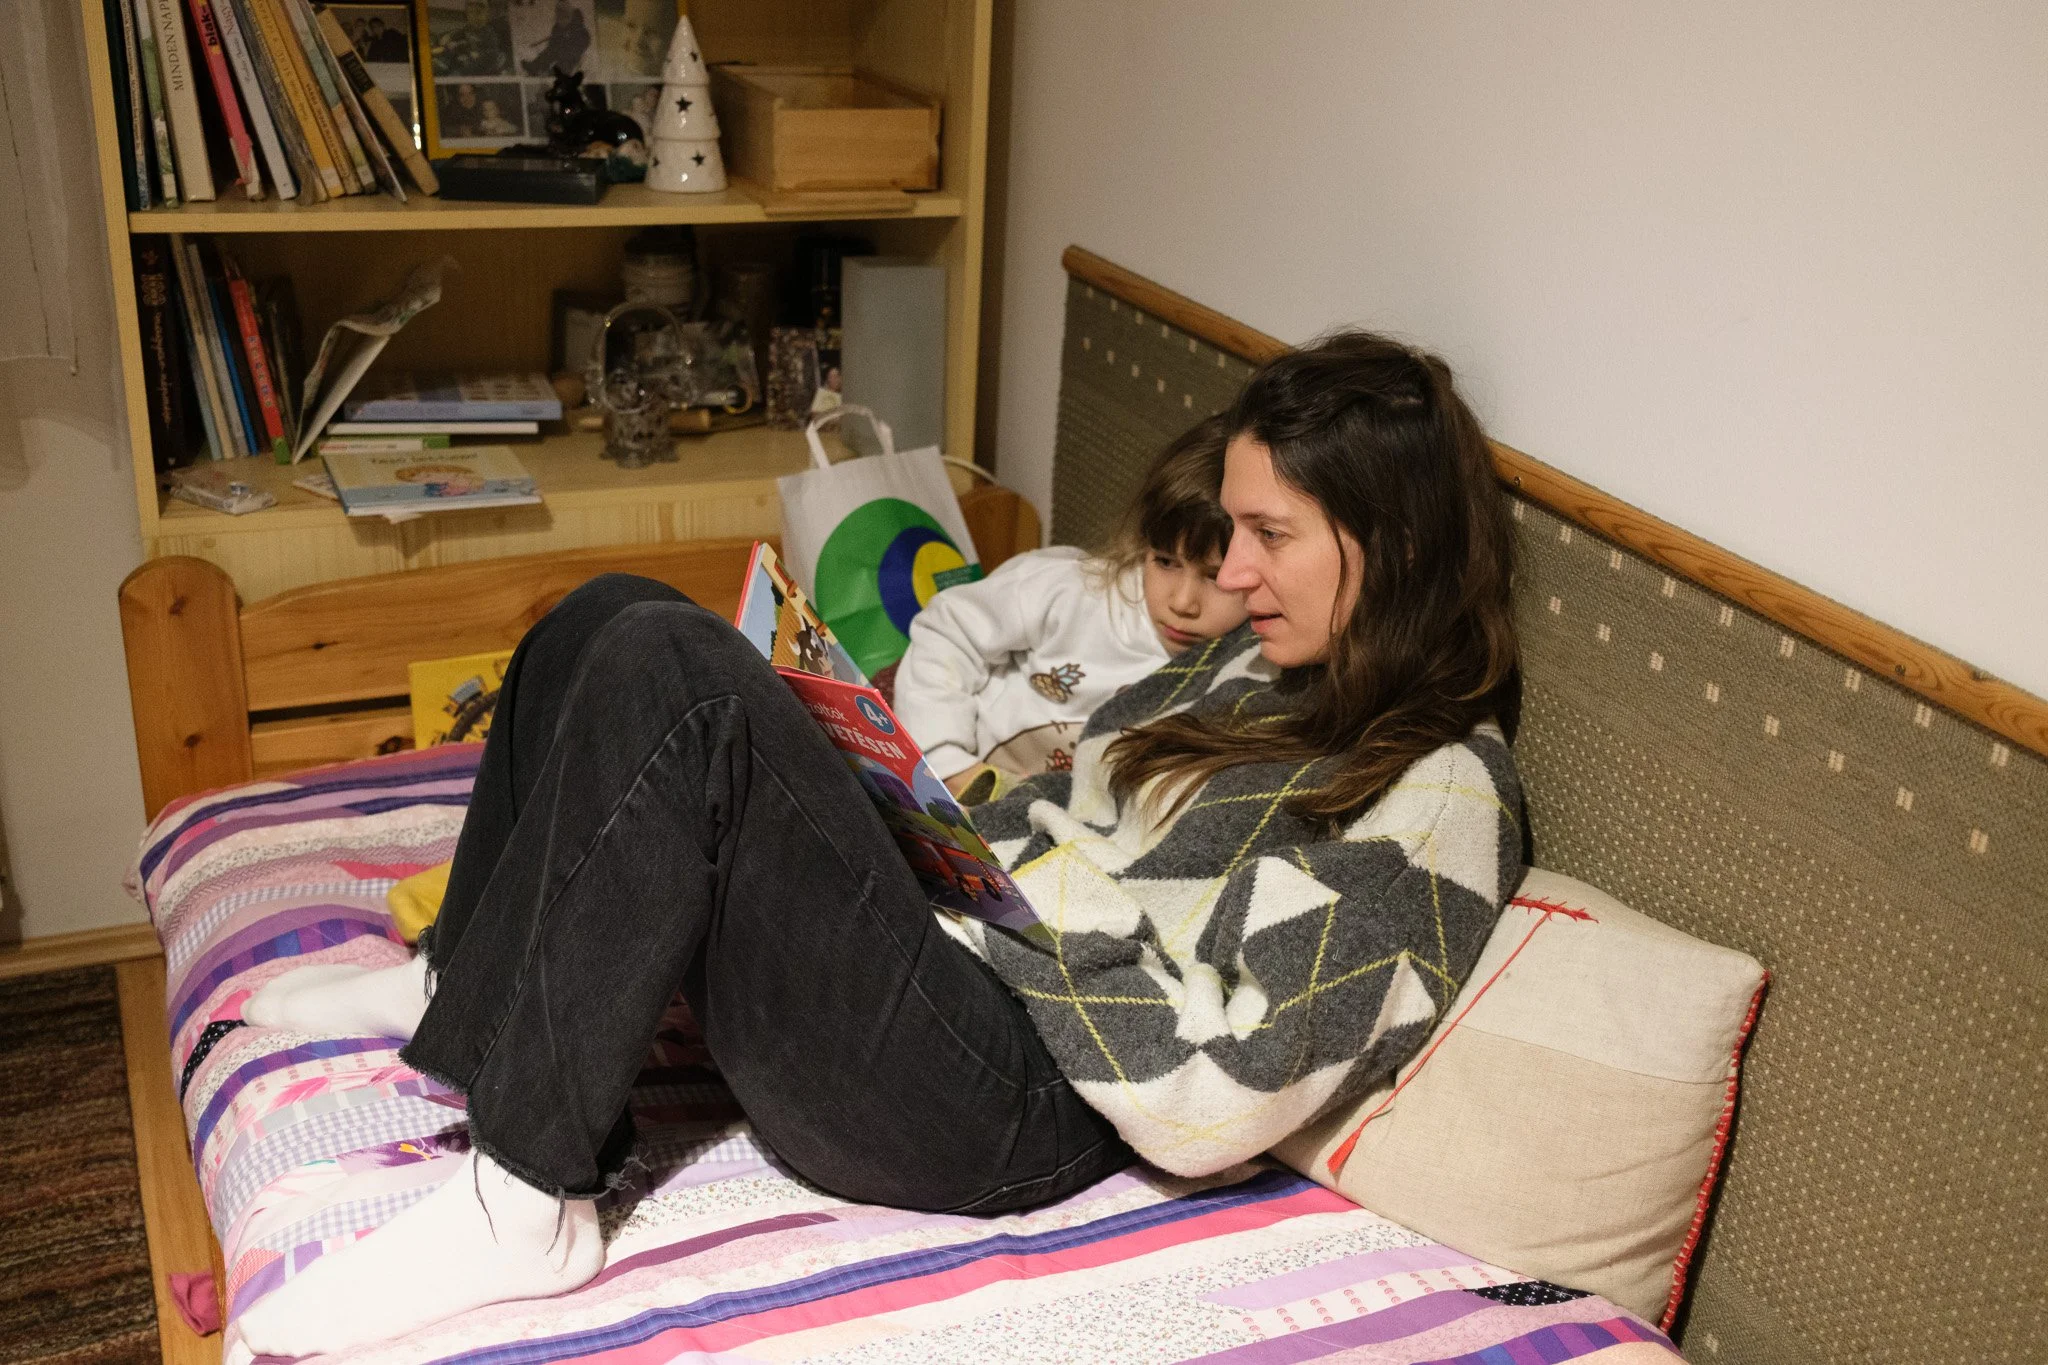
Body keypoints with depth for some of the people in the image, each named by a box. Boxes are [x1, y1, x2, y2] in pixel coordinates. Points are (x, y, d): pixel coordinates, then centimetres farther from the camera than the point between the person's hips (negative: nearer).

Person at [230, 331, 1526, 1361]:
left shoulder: (1436, 799, -12)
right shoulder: (1266, 665, 15)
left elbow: (1214, 1105, -20)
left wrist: (1007, 941, -14)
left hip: (1005, 1113, -9)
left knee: (670, 676, -26)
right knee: (615, 618, 4)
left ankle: (520, 1209, -18)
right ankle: (459, 989, 19)